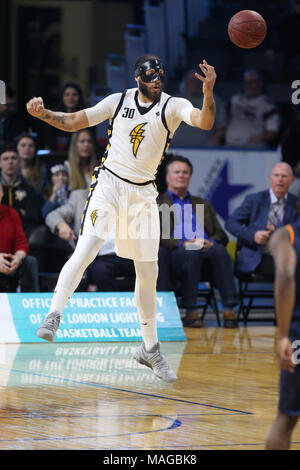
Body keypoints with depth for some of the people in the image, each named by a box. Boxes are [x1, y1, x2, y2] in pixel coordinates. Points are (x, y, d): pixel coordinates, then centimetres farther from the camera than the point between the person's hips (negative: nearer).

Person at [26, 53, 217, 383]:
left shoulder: (174, 106, -3)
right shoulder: (118, 101, 0)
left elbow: (205, 123, -22)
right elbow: (73, 122, 6)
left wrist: (209, 93, -40)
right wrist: (43, 114, -12)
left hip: (143, 194, 1)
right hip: (108, 183, -1)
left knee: (148, 272, 6)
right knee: (86, 250, -24)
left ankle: (149, 348, 18)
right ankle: (53, 316, -19)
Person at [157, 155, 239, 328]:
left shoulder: (203, 204, 32)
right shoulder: (156, 203, 20)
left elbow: (221, 235, 21)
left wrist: (211, 242, -4)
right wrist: (182, 243, -13)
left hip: (206, 251, 3)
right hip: (176, 254, -3)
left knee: (219, 249, -33)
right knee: (191, 252, -38)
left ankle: (229, 309, -41)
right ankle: (191, 311, -36)